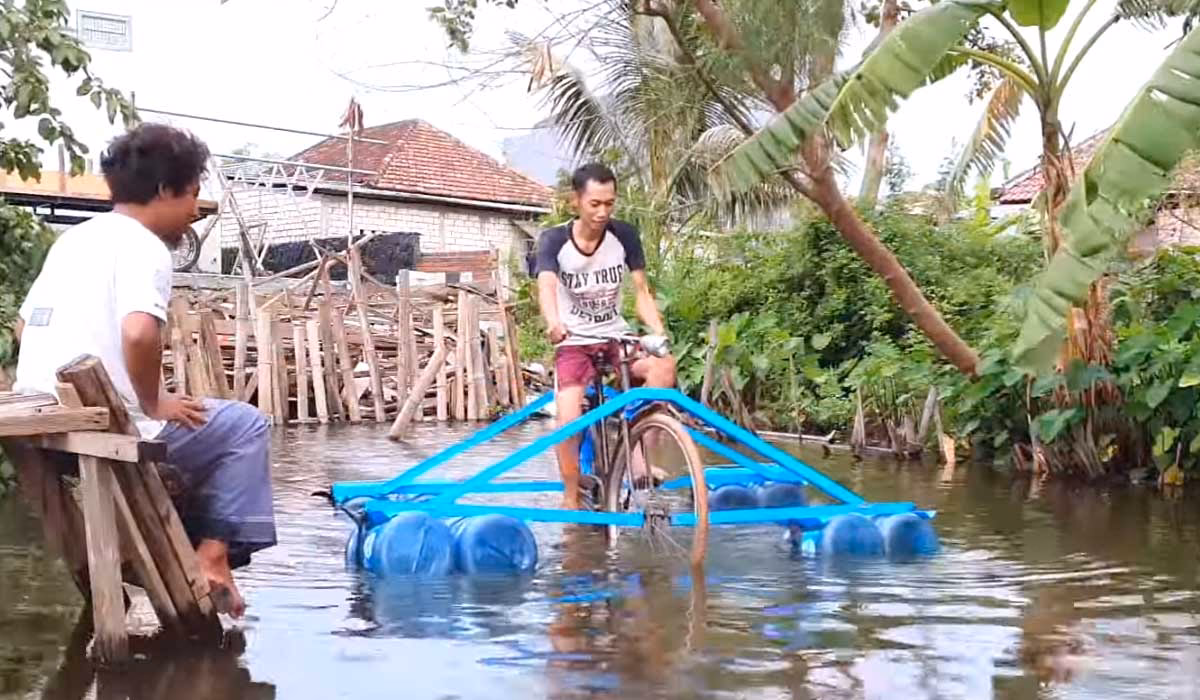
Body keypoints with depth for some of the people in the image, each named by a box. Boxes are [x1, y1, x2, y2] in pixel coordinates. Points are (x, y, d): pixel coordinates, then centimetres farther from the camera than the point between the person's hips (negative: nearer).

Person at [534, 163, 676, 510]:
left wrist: (659, 332, -26)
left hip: (616, 336, 2)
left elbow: (641, 291, -8)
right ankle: (571, 500, -1)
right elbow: (546, 286, -30)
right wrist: (553, 323, -52)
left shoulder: (624, 236, -7)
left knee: (665, 365, -28)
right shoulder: (554, 240, -13)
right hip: (574, 342, -2)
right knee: (569, 422, -21)